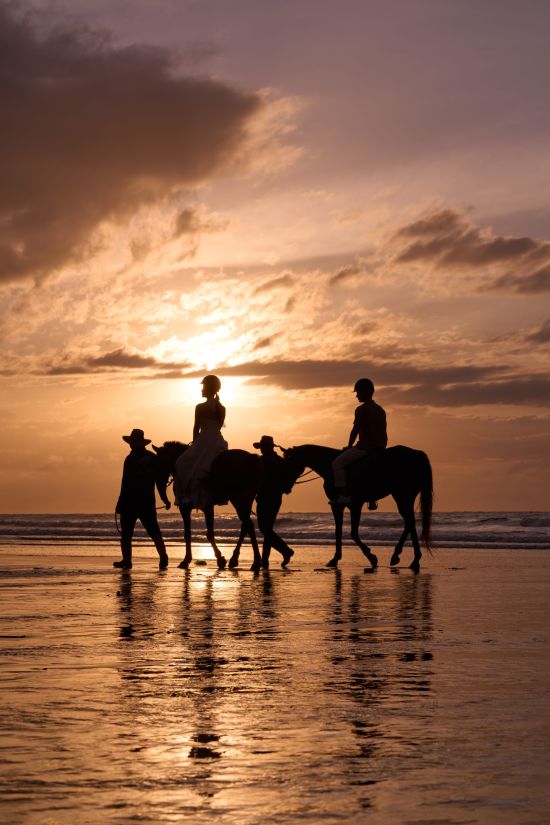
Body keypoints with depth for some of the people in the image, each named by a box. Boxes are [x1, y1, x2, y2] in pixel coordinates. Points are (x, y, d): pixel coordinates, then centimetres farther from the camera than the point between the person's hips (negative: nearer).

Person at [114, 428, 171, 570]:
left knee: (126, 533, 4)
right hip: (148, 502, 5)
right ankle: (163, 556, -8)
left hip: (130, 502, -5)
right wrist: (165, 499, 18)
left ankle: (126, 560, 3)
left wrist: (120, 503, -11)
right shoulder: (153, 458, 7)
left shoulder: (131, 459, -11)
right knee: (154, 532, 7)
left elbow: (126, 483, -13)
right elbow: (160, 480, 10)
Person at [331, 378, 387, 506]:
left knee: (337, 463, -6)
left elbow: (355, 430, -9)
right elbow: (384, 433, 18)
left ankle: (342, 494, -20)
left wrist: (349, 447, 3)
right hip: (380, 447, 9)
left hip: (364, 447, -9)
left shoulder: (361, 409, -10)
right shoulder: (380, 410, 16)